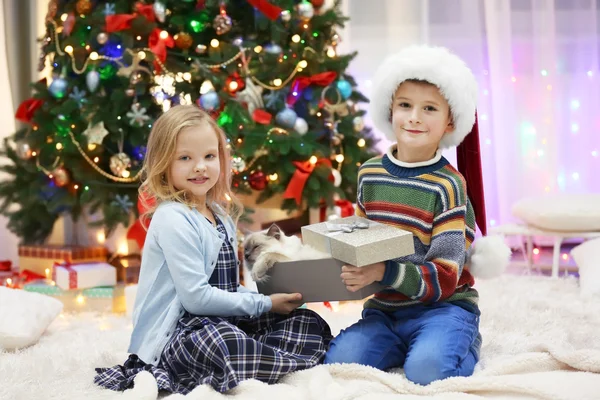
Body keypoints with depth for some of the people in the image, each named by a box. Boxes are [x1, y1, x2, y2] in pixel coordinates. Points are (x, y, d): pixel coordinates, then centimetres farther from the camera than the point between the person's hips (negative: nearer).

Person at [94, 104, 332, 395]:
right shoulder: (173, 220, -14)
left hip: (219, 321, 9)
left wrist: (268, 297, 1)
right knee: (228, 344, -41)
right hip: (172, 334, -9)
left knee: (309, 324, 1)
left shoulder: (221, 215, 13)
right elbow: (196, 297, -20)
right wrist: (263, 304, -13)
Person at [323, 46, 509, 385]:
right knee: (338, 360, -21)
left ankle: (462, 344, 1)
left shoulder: (448, 185, -12)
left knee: (427, 370, -32)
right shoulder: (369, 174, 5)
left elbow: (444, 278, -17)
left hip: (442, 308, -4)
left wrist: (383, 273, -31)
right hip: (385, 309, 4)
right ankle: (409, 346, 3)